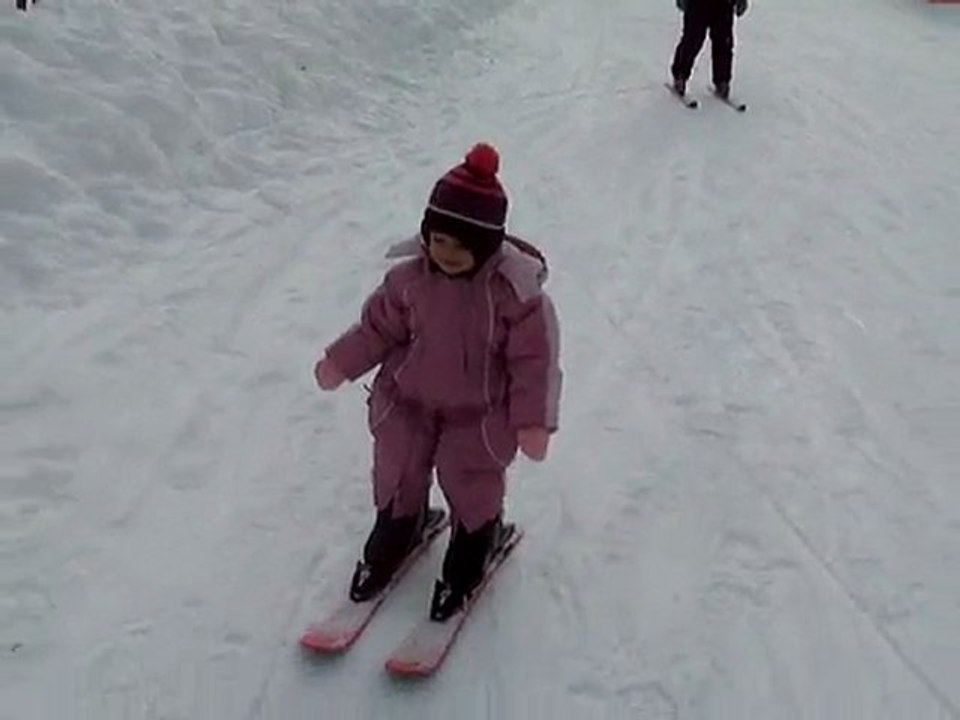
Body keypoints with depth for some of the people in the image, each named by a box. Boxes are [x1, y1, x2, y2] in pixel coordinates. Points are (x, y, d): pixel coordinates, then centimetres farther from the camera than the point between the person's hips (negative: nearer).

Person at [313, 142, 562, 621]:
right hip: (410, 400, 4)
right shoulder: (409, 277, -11)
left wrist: (533, 420, -21)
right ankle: (394, 536, 44)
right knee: (396, 472, 15)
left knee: (472, 485, 3)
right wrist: (341, 362, -2)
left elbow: (534, 359, -16)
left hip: (479, 412, -3)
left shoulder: (516, 292, -21)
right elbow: (379, 326, 3)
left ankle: (468, 561, 31)